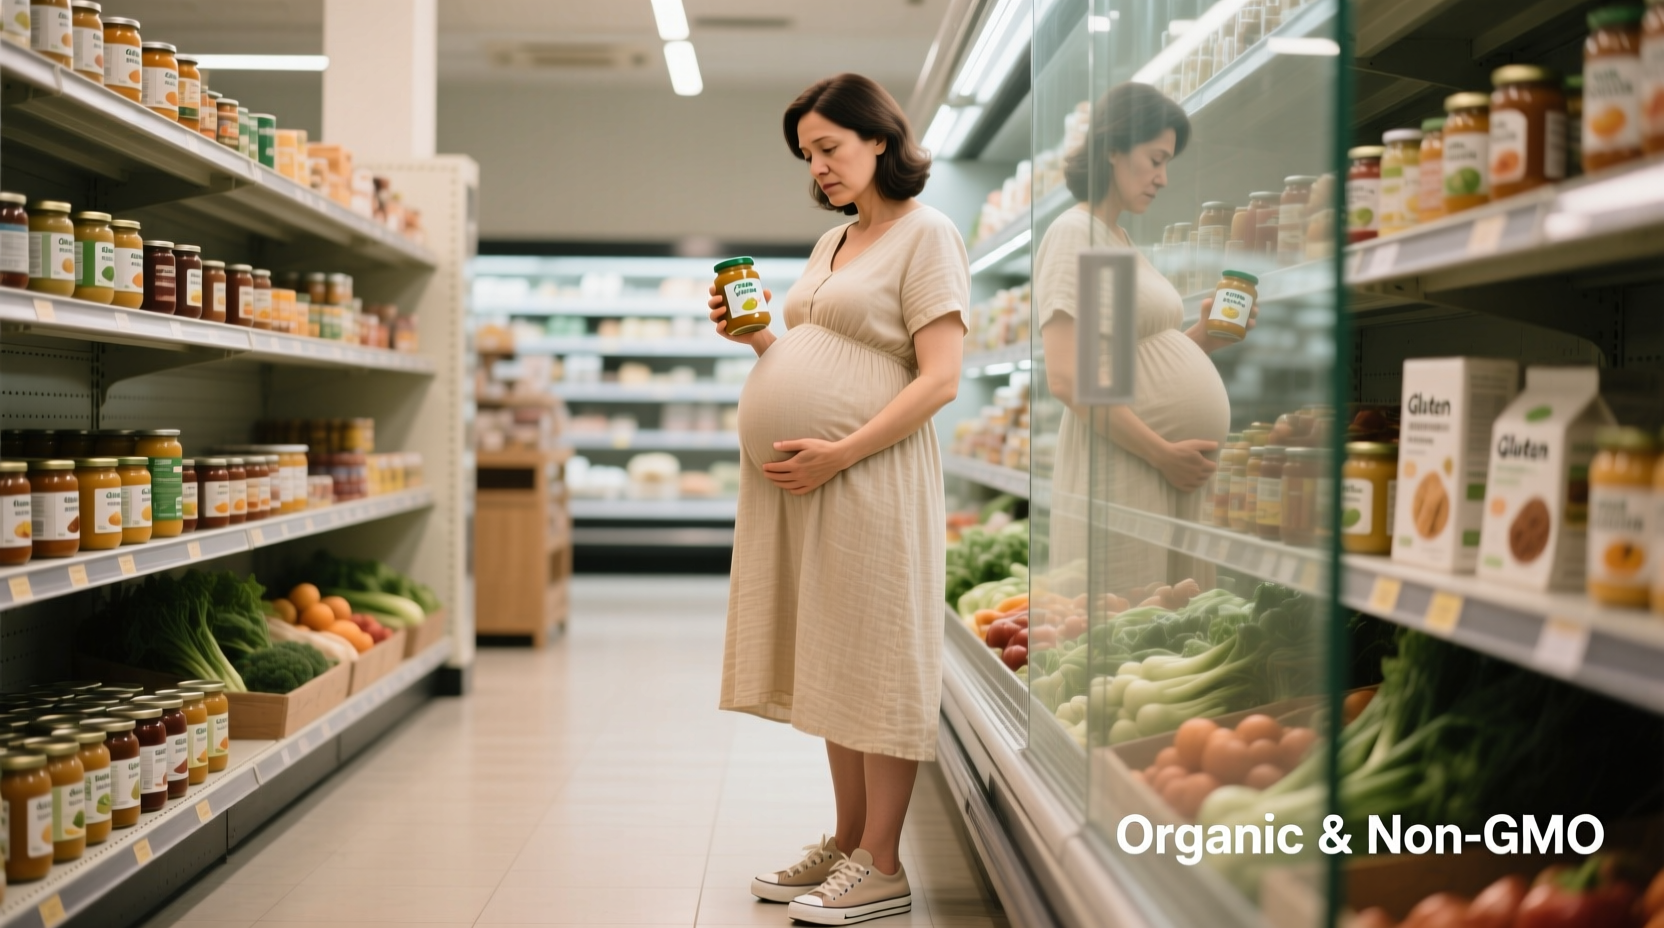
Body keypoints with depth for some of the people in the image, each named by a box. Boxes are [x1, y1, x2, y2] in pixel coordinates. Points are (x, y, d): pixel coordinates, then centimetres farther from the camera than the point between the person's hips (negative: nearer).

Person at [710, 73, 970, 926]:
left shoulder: (924, 234, -5)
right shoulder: (832, 242, 20)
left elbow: (940, 378, -13)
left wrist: (840, 453, -19)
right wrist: (755, 336, 8)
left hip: (867, 476, -8)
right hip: (797, 483, 8)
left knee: (876, 662, -3)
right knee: (831, 663, 12)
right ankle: (848, 841, 22)